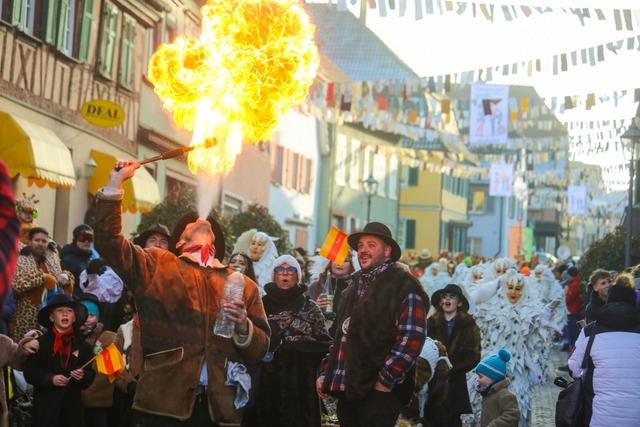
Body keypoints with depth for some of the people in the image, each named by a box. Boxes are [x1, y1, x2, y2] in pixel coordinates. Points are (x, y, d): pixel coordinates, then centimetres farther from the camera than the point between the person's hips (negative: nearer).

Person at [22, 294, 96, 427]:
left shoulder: (83, 346, 10)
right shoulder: (40, 343, 3)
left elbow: (90, 376, 5)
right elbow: (29, 372, -4)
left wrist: (82, 376, -17)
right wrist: (51, 378, -17)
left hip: (73, 406, 2)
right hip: (46, 405, -2)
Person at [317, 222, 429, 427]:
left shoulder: (404, 286, -7)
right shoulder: (355, 287, 20)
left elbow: (412, 339, -17)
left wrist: (385, 380, -19)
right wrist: (326, 373, 19)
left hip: (379, 393, -8)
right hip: (347, 389, 8)